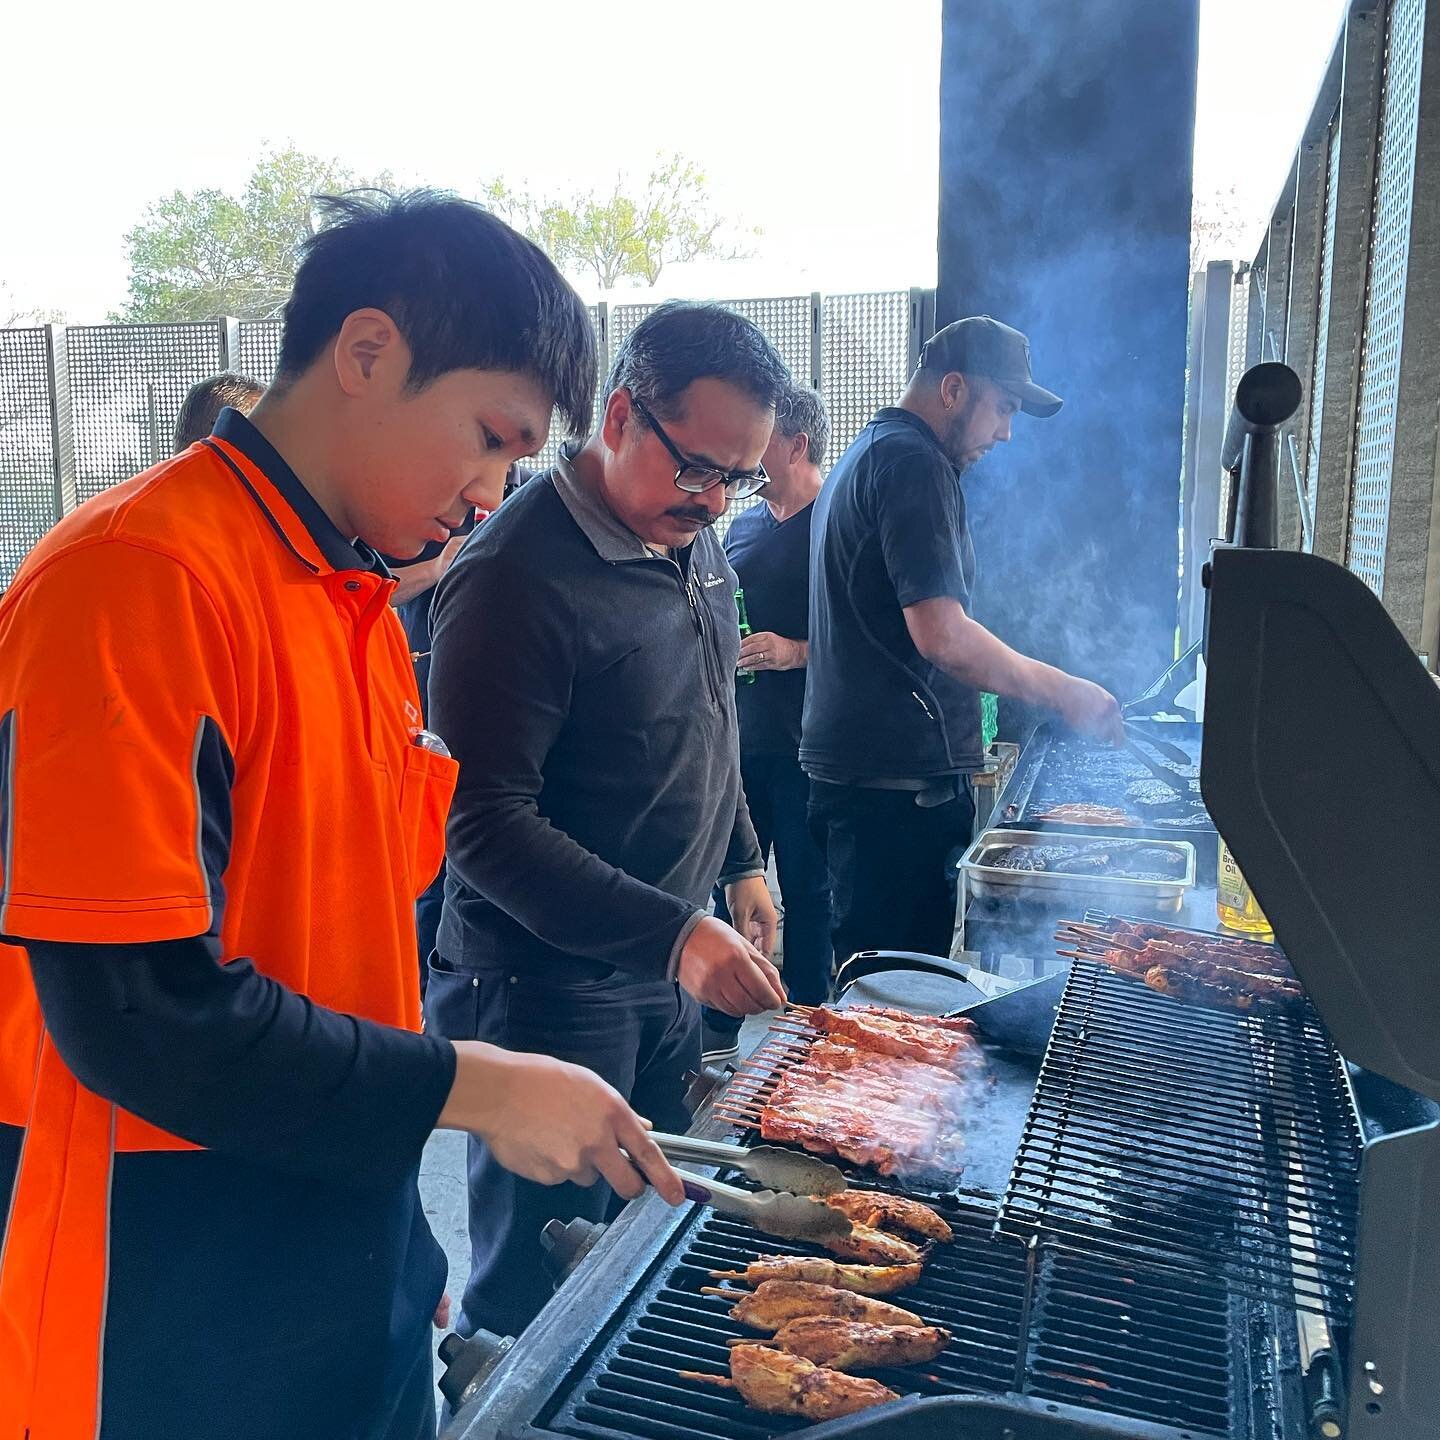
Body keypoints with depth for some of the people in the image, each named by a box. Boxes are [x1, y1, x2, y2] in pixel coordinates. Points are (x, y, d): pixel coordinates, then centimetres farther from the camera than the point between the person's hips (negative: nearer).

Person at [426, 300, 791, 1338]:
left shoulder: (696, 546, 6)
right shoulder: (517, 575, -21)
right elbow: (486, 826, -24)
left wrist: (741, 863, 19)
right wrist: (670, 934, -28)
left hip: (667, 975, 8)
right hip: (551, 990, -8)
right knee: (537, 1293, 8)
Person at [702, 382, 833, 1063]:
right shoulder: (743, 523, 14)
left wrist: (797, 651, -20)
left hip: (805, 743, -7)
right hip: (740, 736, 7)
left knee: (805, 890, 5)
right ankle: (719, 1030, 27)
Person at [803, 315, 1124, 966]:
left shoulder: (863, 455, 21)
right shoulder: (912, 462, -13)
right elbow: (941, 635, -22)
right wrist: (1063, 691, -10)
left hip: (851, 764, 11)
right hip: (899, 783, -10)